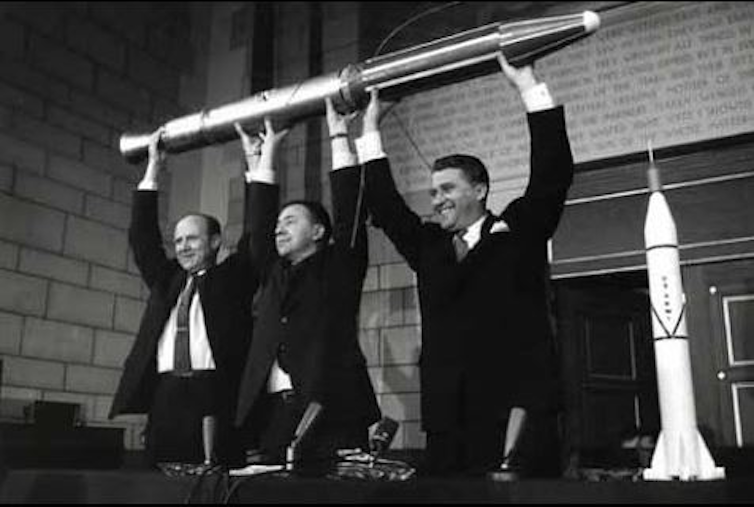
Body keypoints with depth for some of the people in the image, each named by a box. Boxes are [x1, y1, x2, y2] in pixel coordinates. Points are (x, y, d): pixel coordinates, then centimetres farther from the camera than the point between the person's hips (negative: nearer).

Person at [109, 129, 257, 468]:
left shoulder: (232, 277, 11)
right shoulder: (166, 281, 22)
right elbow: (142, 237, 18)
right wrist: (153, 171, 17)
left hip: (214, 397, -4)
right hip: (164, 398, 4)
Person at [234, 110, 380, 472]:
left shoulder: (338, 268, 9)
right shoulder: (273, 273, 21)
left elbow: (349, 211, 2)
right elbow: (260, 218, 21)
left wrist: (338, 136, 6)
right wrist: (265, 153, 27)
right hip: (270, 413, 5)